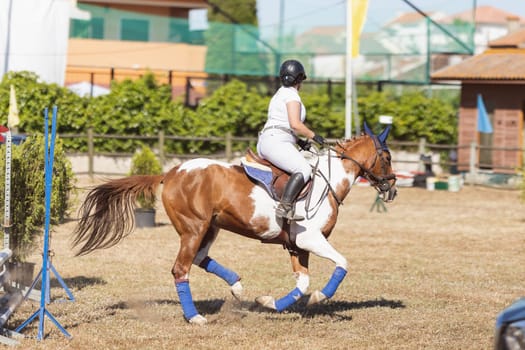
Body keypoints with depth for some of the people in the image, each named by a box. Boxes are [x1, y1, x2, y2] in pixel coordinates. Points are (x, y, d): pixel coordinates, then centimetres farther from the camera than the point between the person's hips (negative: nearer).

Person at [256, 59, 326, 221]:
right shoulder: (291, 94, -6)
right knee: (303, 169, -27)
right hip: (275, 142, -11)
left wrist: (300, 141, 20)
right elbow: (295, 124, -17)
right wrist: (313, 136, -5)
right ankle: (284, 207, -39)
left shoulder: (281, 93, 25)